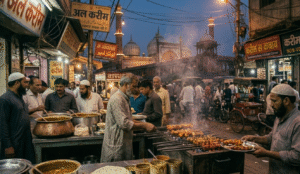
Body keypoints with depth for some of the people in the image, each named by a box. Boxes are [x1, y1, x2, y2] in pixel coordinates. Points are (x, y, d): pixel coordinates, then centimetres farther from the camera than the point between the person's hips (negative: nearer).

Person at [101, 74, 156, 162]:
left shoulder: (124, 99, 15)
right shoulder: (117, 99, -19)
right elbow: (124, 123, -26)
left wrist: (144, 124, 9)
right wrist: (144, 126, -19)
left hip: (124, 144, 10)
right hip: (116, 146, -10)